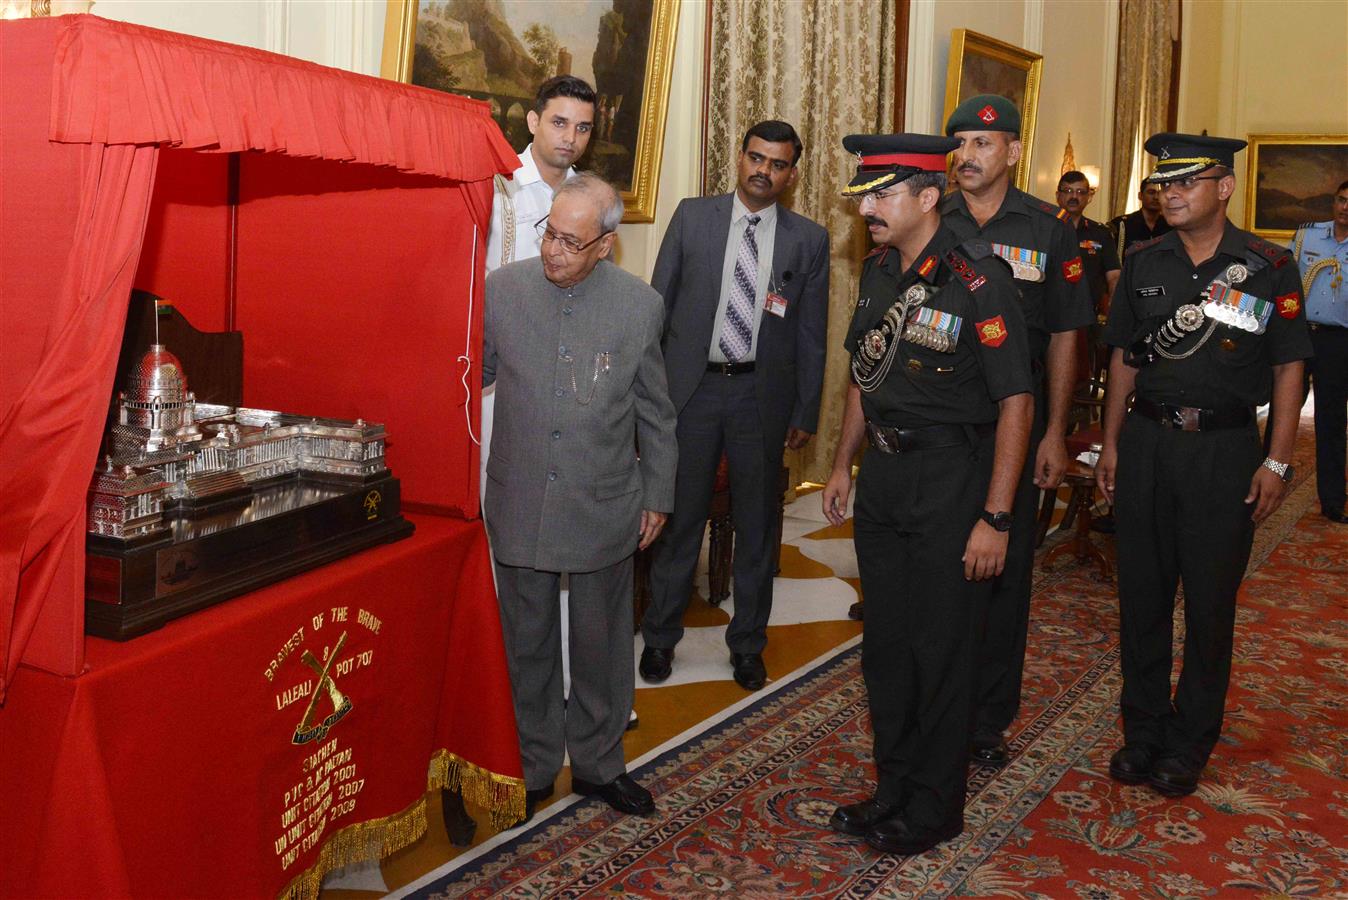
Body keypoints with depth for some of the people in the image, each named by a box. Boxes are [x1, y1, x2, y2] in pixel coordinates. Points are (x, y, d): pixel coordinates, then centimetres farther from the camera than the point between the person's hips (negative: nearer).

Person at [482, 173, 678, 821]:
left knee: (601, 643, 14)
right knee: (527, 643, 14)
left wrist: (657, 494, 8)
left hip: (605, 507, 0)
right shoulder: (502, 290, -6)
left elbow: (654, 411, 4)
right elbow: (473, 373, 7)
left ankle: (598, 763, 34)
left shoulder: (640, 306, -6)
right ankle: (533, 767, 33)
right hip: (520, 504, 1)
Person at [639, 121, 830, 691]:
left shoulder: (808, 240, 2)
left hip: (762, 396, 1)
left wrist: (805, 413, 3)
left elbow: (811, 333, 4)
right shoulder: (692, 217, 2)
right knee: (679, 515, 8)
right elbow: (658, 303, 4)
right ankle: (660, 637, 25)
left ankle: (747, 644, 27)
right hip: (690, 387, 0)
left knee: (756, 524, 11)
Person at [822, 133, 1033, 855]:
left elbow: (1015, 402, -17)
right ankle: (893, 789, 33)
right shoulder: (877, 270, 7)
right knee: (885, 645, 15)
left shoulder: (978, 279, -17)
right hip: (882, 476, 7)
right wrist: (843, 466, 17)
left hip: (949, 480, -7)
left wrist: (994, 518, -19)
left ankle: (934, 809, 23)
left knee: (940, 652, 5)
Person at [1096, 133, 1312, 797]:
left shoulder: (1269, 267, -4)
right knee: (1141, 593, 8)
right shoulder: (1144, 263, 6)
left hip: (1225, 449, -3)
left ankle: (1189, 745, 19)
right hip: (1146, 440, 3)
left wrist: (1277, 461, -7)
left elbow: (1288, 369, -1)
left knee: (1210, 600, 4)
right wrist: (1111, 443, 7)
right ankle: (1142, 731, 23)